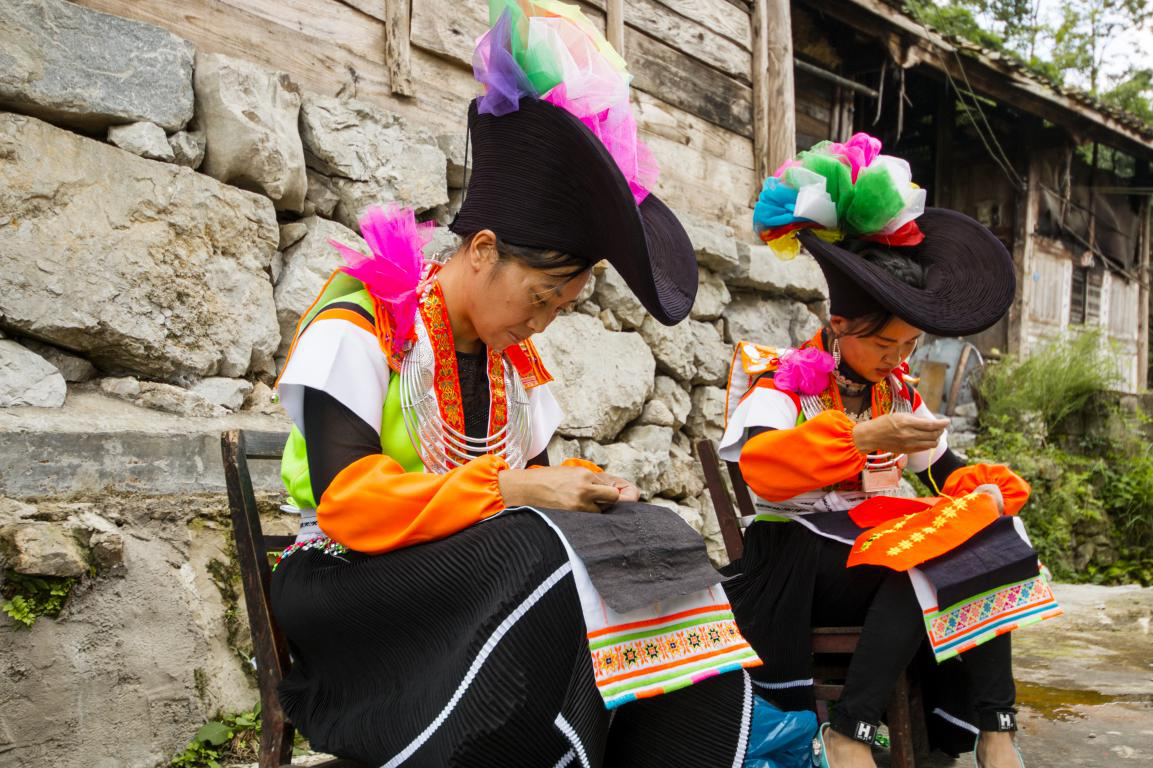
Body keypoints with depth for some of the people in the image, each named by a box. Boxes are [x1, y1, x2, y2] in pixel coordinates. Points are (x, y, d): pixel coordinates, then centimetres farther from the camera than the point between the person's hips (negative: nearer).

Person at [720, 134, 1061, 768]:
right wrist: (863, 439, -33)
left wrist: (988, 490, -6)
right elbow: (760, 466, -23)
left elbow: (948, 471, 18)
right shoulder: (784, 377, -4)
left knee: (980, 550, -19)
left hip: (873, 546, 6)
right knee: (928, 566, -28)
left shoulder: (897, 390, 16)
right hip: (794, 559, -6)